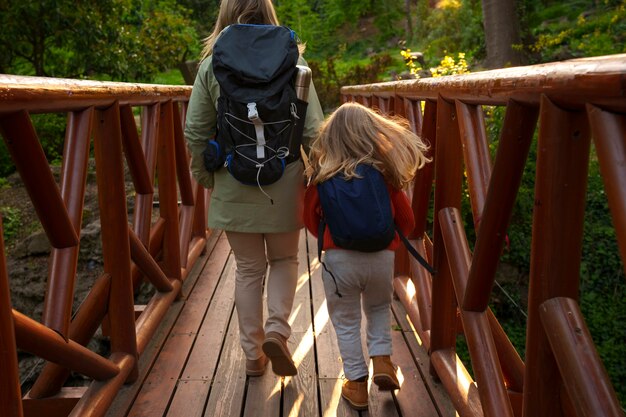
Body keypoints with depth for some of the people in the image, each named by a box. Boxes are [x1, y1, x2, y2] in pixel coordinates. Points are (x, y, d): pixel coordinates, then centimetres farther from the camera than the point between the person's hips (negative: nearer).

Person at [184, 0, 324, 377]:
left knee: (249, 268, 14)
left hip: (233, 184, 1)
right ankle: (276, 331, 2)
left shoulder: (211, 65, -2)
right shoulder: (291, 61, -3)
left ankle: (253, 354, 22)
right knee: (284, 260, 20)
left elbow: (195, 131, -1)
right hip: (284, 180, 0)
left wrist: (204, 175, 12)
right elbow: (313, 128, -7)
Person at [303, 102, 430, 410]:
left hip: (338, 258, -1)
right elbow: (406, 221, 4)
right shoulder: (385, 173, -2)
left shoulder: (323, 176, -4)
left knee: (346, 321, 15)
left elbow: (311, 220, 6)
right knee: (379, 308, 28)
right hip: (381, 257, 2)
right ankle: (382, 359, 16)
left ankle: (357, 384, 20)